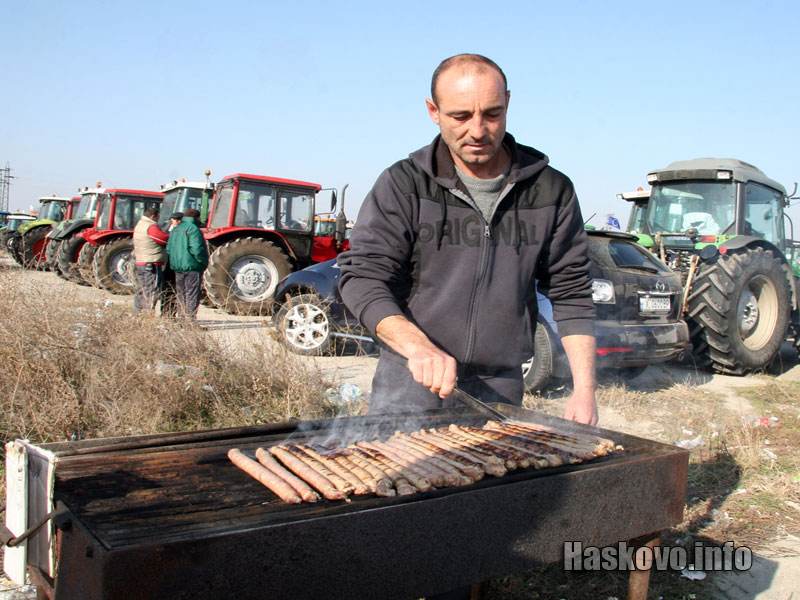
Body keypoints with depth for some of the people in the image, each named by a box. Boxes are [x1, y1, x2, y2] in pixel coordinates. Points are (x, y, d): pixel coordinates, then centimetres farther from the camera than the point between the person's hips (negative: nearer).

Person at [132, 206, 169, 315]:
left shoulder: (139, 225, 16)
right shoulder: (151, 227, -15)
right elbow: (166, 239, -12)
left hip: (140, 262, 10)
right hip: (152, 264, -10)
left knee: (141, 291, 15)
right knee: (152, 292, -7)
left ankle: (137, 314, 19)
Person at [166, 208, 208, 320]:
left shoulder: (175, 230, 14)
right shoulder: (193, 229, -13)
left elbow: (168, 249, 15)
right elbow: (197, 249, -22)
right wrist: (204, 261, -10)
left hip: (177, 267, 8)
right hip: (192, 267, -8)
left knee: (181, 294, 15)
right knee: (192, 295, -3)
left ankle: (181, 317, 20)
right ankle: (191, 318, -4)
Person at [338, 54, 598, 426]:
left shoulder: (551, 190, 3)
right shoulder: (403, 185, -3)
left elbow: (571, 292, 7)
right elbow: (362, 277, -10)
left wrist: (584, 389, -1)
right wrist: (418, 347, -27)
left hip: (500, 389, 2)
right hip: (410, 382, -1)